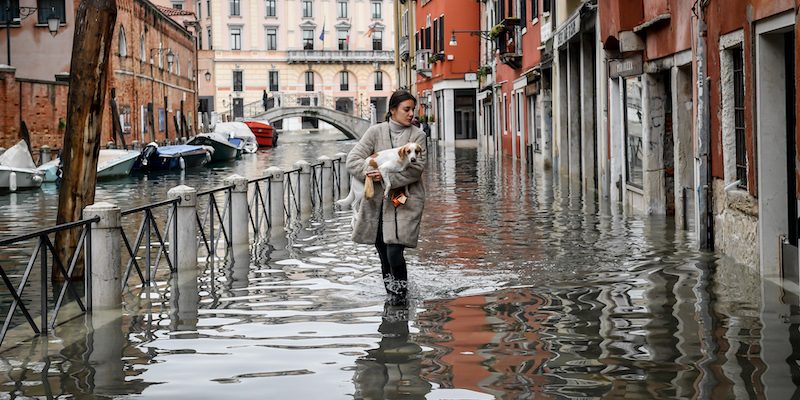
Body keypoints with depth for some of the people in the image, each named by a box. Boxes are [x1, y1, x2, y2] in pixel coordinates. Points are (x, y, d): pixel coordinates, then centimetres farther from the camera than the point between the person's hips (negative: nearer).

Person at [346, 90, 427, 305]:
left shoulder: (417, 135, 3)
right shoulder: (375, 132, 5)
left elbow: (417, 168, -9)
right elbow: (353, 160, -2)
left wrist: (387, 177, -18)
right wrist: (369, 173, -20)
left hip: (405, 200, -2)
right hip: (378, 201, 2)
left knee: (394, 252, -14)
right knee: (383, 255, 7)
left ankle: (401, 292, 8)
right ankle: (391, 295, 24)